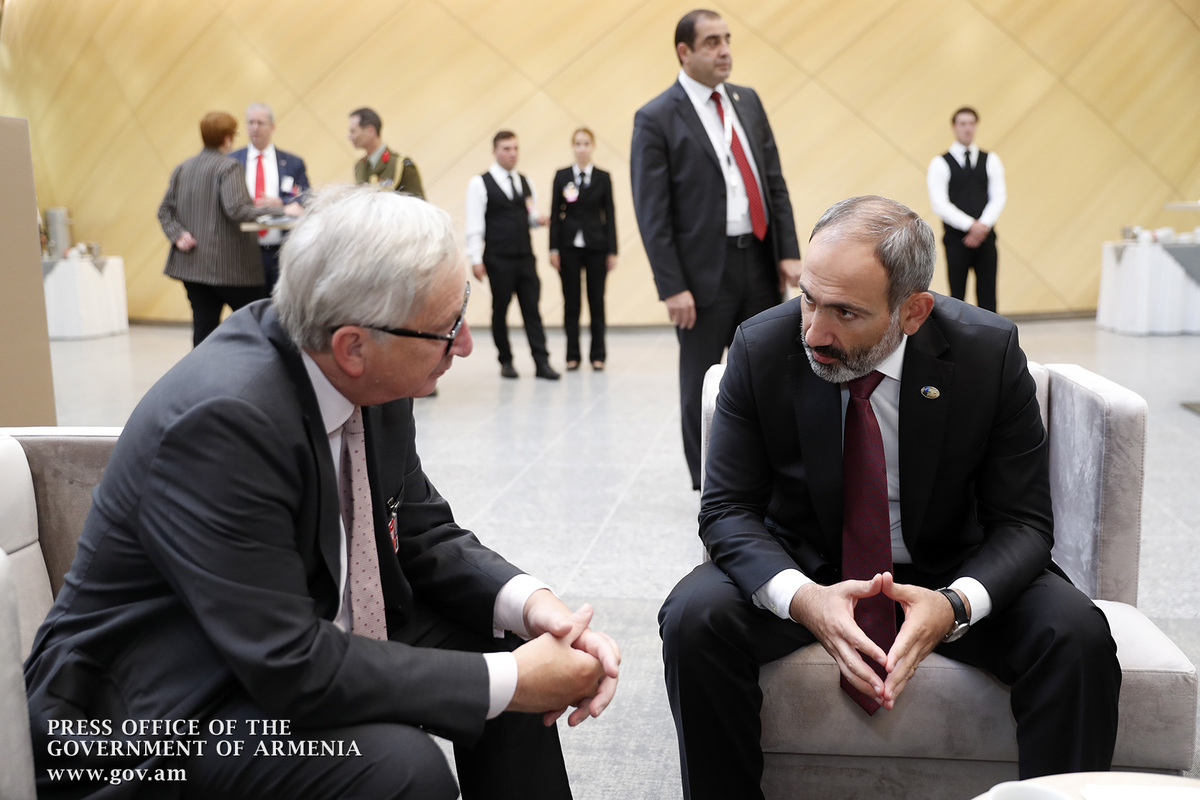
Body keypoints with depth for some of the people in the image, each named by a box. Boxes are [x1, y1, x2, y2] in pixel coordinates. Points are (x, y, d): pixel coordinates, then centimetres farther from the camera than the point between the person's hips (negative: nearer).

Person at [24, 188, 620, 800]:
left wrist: (528, 602, -14)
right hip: (163, 714, -7)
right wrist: (510, 682, -24)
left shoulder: (371, 381, -7)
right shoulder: (225, 420, -30)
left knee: (508, 658, 1)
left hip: (308, 639, 8)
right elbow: (290, 666, -29)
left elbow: (423, 533, 4)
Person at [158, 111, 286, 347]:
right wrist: (270, 208, -13)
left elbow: (165, 210, 13)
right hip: (230, 265, -7)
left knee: (203, 328, 6)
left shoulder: (182, 168, 13)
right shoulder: (228, 167, -10)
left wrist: (179, 235, 2)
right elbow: (236, 210, -21)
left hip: (192, 264, 7)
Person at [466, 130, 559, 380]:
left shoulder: (525, 183, 14)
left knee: (532, 309, 0)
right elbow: (474, 225, -7)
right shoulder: (479, 184, -3)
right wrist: (475, 259, -14)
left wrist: (538, 219, -2)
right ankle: (506, 361, 15)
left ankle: (542, 362, 0)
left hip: (525, 257, 4)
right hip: (498, 260, -4)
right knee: (500, 310, 4)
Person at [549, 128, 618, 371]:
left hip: (596, 245, 0)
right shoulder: (562, 176, 4)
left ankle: (598, 355, 11)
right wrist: (553, 248, -3)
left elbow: (609, 215, 3)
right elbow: (555, 214, 3)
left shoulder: (603, 177, 4)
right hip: (569, 246, 0)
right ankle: (573, 355, 11)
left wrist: (612, 251, -2)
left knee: (596, 301, 3)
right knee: (571, 302, 3)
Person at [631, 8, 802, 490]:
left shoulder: (748, 101, 10)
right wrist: (672, 288, -15)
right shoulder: (656, 118, -7)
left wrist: (788, 251, 2)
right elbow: (652, 213, -11)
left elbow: (774, 182, 11)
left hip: (759, 262, 5)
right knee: (701, 386, 7)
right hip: (705, 270, -5)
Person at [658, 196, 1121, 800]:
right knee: (693, 617, -27)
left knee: (1077, 632, -26)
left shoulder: (989, 351, -16)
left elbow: (1023, 520, -11)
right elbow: (727, 508, -13)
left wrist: (957, 603, -33)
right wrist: (801, 597, -33)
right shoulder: (761, 347, -16)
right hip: (804, 570, 0)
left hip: (947, 573, 0)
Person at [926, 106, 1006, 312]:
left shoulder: (990, 160, 10)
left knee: (987, 297, 3)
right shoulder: (940, 164, 0)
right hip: (956, 238, -2)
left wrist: (983, 225, -13)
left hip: (985, 236, 2)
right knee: (957, 297, 3)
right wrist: (970, 225, -17)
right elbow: (939, 204, -8)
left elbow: (999, 197, 3)